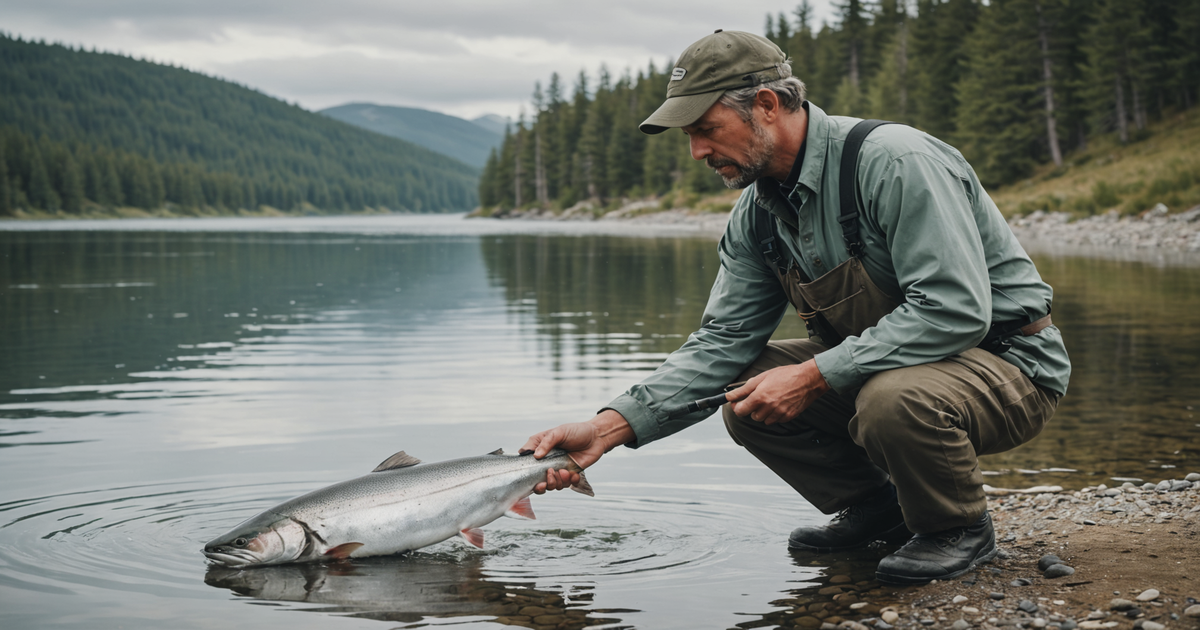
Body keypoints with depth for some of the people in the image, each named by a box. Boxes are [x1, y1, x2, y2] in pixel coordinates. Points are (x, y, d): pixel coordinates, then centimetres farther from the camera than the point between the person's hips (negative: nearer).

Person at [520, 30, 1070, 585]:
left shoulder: (894, 162, -25)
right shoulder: (756, 215, 0)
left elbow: (954, 310, -31)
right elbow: (721, 341, -1)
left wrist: (815, 375, -30)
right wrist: (611, 426, -14)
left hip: (1009, 361, -7)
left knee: (893, 398, -37)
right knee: (749, 400, -5)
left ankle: (960, 527, -7)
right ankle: (876, 504, 11)